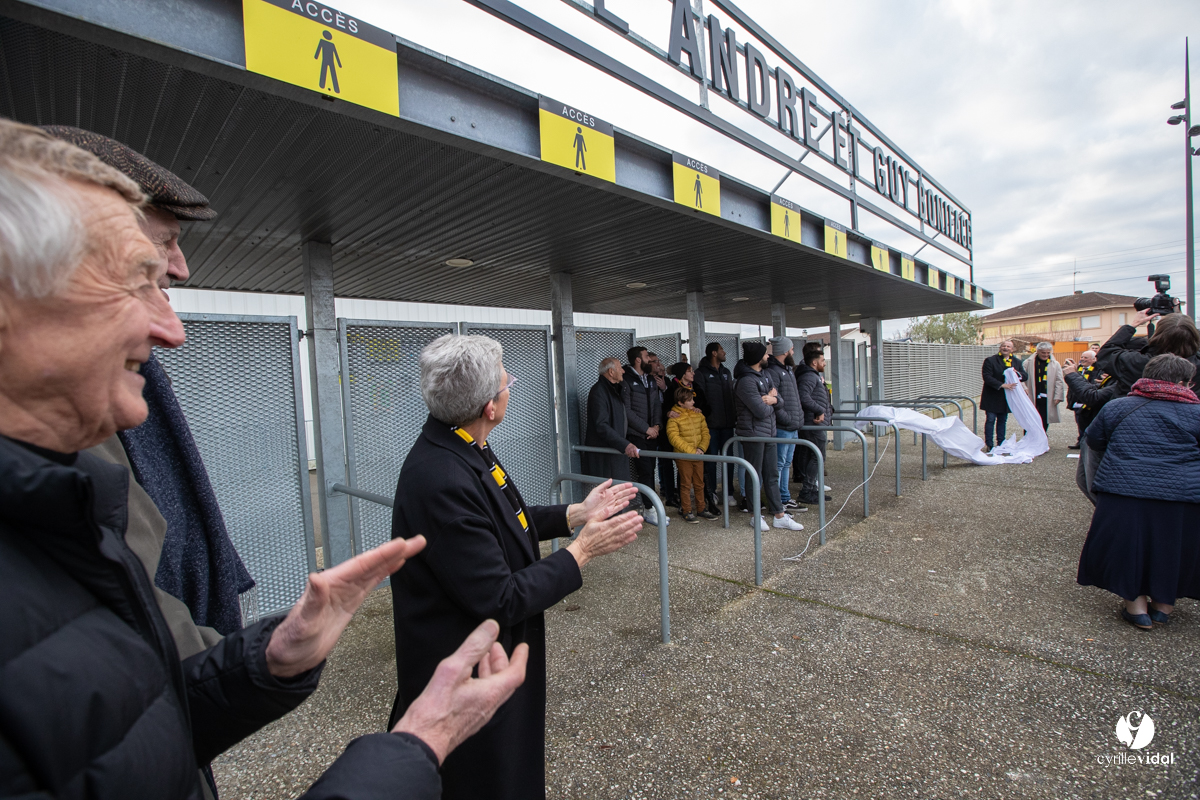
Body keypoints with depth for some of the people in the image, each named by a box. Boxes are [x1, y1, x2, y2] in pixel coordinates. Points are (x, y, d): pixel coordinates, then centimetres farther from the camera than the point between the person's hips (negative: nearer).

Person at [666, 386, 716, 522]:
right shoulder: (674, 417, -12)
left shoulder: (698, 414, 6)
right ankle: (687, 511, 13)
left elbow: (705, 432, 7)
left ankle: (702, 508, 25)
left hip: (698, 455, 5)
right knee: (686, 484, 3)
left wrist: (701, 448, -9)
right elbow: (674, 438, -19)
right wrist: (691, 451, -20)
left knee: (699, 483, 13)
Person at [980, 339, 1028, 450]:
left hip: (1006, 398, 5)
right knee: (990, 420, -2)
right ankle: (989, 444, 3)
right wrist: (1002, 385, -25)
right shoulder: (990, 360, -7)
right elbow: (987, 377, -15)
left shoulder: (1017, 362, 10)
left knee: (1003, 420, 12)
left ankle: (1001, 443, 20)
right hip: (992, 397, -5)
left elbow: (1024, 376, 7)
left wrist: (1017, 374, -15)